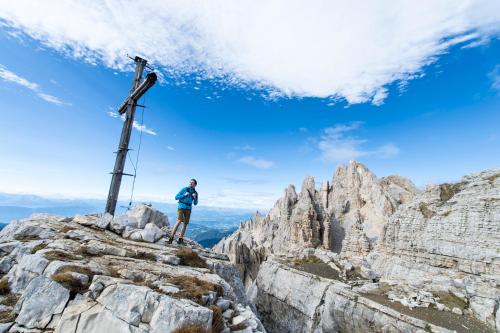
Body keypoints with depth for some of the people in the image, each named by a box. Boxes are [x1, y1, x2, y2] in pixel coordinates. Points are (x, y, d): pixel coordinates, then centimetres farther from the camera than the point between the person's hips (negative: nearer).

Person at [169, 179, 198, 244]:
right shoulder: (184, 189, -3)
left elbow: (195, 203, 10)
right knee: (179, 221, -21)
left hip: (188, 209, 4)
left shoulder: (195, 193, 6)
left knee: (185, 224, 1)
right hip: (181, 207, -3)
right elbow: (176, 197, -2)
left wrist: (195, 197, -11)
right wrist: (184, 195, -18)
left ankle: (180, 239, 15)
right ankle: (171, 237, -15)